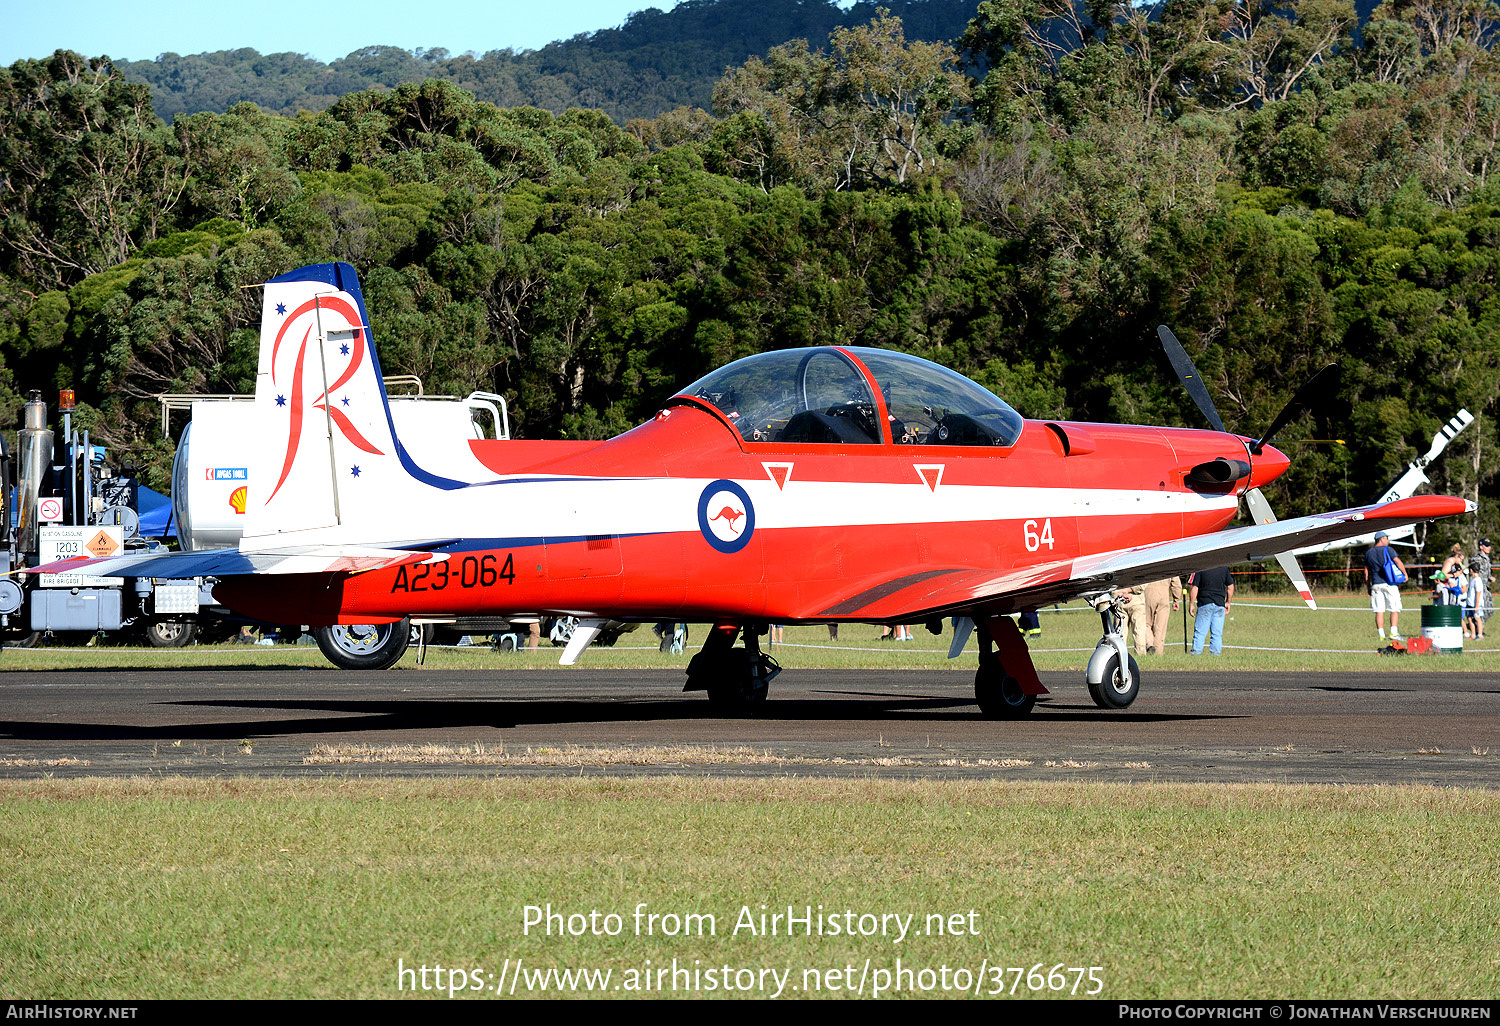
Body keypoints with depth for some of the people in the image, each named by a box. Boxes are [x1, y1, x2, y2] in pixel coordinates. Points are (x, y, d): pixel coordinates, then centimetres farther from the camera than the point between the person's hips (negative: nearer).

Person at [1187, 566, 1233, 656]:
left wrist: (1191, 604, -2)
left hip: (1204, 604, -3)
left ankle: (1196, 652, -4)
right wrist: (1228, 602, 22)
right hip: (1220, 604, 3)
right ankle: (1215, 653, 2)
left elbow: (1193, 587, -9)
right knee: (1217, 634, 5)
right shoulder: (1224, 567, 5)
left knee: (1200, 632, 0)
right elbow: (1230, 586, 11)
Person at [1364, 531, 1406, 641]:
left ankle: (1381, 634, 0)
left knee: (1379, 611, 4)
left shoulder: (1369, 553, 13)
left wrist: (1368, 586, 22)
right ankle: (1394, 632, -8)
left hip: (1376, 584, 4)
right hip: (1389, 584, -4)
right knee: (1395, 609, 1)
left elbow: (1366, 571, 16)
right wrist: (1405, 574, 7)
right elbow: (1398, 562, -7)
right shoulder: (1387, 550, -2)